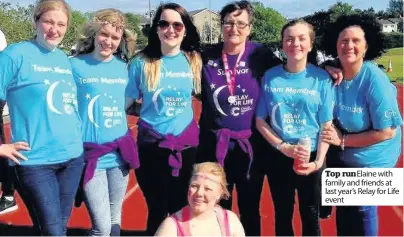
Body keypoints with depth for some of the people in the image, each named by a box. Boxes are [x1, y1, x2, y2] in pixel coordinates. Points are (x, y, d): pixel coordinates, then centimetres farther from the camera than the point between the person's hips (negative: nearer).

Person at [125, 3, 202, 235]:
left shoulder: (194, 61, 0)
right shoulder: (142, 62, -6)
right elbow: (126, 101, 0)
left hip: (186, 144, 2)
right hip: (152, 144, -2)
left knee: (181, 209, 13)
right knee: (158, 210, 8)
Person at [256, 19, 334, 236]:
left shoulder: (322, 79, -6)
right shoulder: (270, 77, -4)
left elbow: (326, 125, -4)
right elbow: (260, 120, -2)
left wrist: (318, 162, -15)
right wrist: (284, 147, -14)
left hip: (311, 157, -1)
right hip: (278, 157, 1)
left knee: (310, 217, 13)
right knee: (282, 215, 16)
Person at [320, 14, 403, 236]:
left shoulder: (375, 80, -26)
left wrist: (343, 140, -22)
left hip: (371, 161, -5)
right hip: (340, 157, 5)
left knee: (362, 209, 8)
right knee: (343, 209, 20)